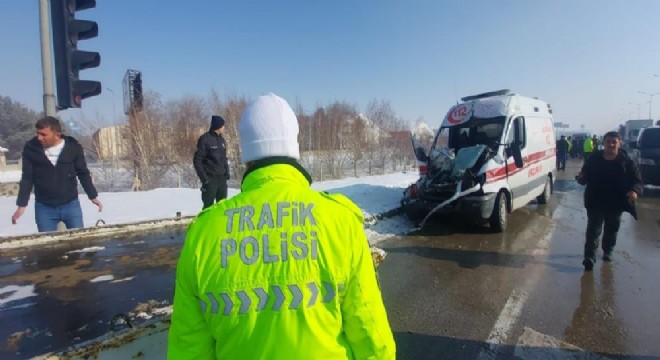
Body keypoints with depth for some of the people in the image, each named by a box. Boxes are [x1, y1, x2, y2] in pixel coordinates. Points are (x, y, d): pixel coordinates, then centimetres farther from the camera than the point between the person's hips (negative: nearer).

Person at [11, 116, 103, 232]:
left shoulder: (73, 147, -6)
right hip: (44, 207, 1)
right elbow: (27, 178, 2)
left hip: (71, 205, -1)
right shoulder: (31, 148, -4)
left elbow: (83, 174, 3)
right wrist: (21, 205, -1)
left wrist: (93, 196, 2)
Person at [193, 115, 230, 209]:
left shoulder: (222, 140, 12)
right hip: (210, 179, -6)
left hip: (222, 178, 7)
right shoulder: (205, 139, -9)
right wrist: (204, 178, -15)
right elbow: (197, 160, -11)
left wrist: (227, 173, 7)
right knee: (208, 205, 0)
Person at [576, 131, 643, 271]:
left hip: (616, 203, 1)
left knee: (611, 230, 19)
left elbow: (637, 181, -3)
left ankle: (607, 251, 40)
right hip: (595, 202, -1)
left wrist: (635, 191, -24)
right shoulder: (593, 159, -4)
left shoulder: (627, 162, -6)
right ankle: (589, 257, -4)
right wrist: (581, 178, -20)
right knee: (593, 230, -4)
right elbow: (585, 178, 4)